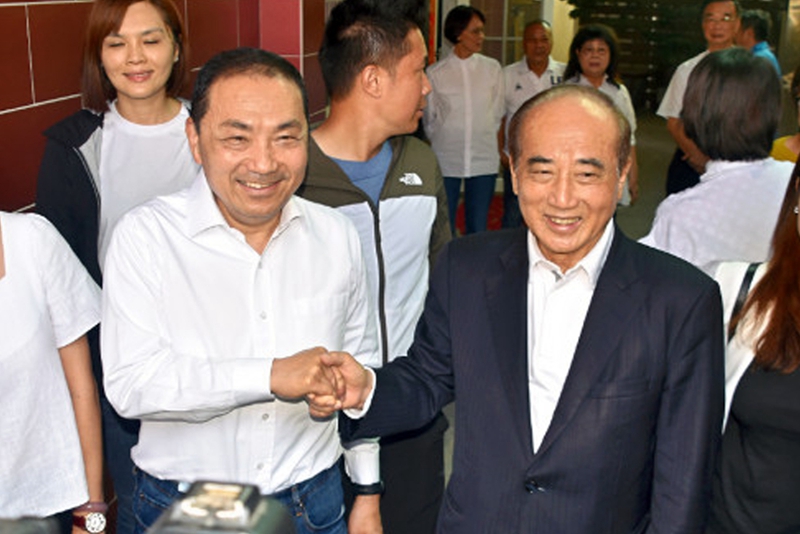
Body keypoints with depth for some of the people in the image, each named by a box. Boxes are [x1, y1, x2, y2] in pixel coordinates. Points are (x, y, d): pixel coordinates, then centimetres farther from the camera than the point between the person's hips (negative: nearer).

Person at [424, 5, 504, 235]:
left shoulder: (493, 69, 3)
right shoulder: (435, 73, -4)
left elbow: (497, 114, 11)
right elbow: (429, 119, 7)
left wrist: (483, 139, 11)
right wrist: (441, 142, 11)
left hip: (484, 161, 2)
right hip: (446, 161, -1)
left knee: (478, 228, 8)